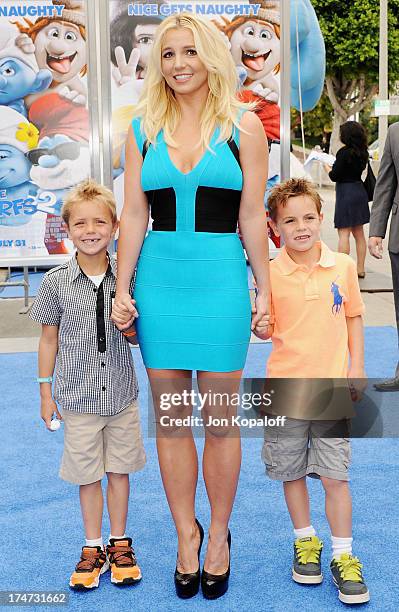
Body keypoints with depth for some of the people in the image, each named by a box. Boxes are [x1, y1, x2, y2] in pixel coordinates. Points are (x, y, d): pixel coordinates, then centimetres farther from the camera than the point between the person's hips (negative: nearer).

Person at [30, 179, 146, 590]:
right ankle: (93, 548, 29)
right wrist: (45, 392, 4)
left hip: (121, 395, 1)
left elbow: (138, 334, 6)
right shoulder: (55, 282, -8)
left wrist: (132, 327, -18)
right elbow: (49, 339, 2)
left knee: (119, 470, 13)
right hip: (78, 398, -1)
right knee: (87, 476, 10)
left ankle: (119, 544, 31)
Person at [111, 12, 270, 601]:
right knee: (170, 420, 9)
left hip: (221, 281, -2)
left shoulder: (243, 125, 2)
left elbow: (252, 216, 1)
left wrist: (264, 288, 0)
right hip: (159, 282, 2)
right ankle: (186, 533, 27)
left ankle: (219, 534, 26)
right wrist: (122, 288, 2)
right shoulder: (144, 128, 8)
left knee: (220, 419, 6)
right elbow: (133, 214, 6)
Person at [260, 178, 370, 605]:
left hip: (333, 390, 0)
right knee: (292, 473, 12)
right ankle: (305, 542, 33)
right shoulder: (270, 273, -5)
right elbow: (267, 327, 0)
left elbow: (353, 317, 10)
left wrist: (357, 367, 5)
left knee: (334, 476, 3)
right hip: (286, 390, 0)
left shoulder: (343, 267, 0)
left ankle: (343, 555, 19)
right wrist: (261, 327, -23)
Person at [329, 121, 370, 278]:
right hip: (360, 190, 8)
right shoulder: (363, 152, 6)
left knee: (343, 233, -5)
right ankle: (360, 269, 18)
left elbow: (335, 176, -14)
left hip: (346, 192, -8)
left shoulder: (344, 152, -16)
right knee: (359, 232, 12)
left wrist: (328, 168, 6)